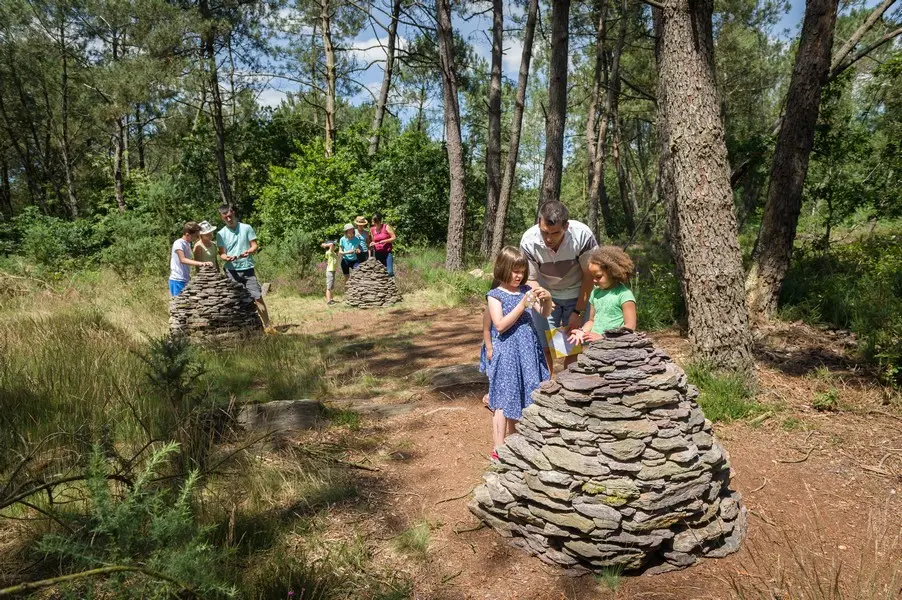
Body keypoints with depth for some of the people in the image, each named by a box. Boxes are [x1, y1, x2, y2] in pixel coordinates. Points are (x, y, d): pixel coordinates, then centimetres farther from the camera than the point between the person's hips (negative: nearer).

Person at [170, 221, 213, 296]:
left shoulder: (188, 244, 12)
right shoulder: (178, 243, -14)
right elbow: (183, 260, -27)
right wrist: (200, 263, -39)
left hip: (186, 280, 8)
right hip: (178, 281, -8)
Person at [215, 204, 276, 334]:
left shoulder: (246, 228, 3)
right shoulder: (221, 234, 5)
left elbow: (255, 246, 1)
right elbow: (222, 253, 2)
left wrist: (248, 252, -20)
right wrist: (226, 257, -21)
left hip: (247, 269, -1)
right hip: (231, 271, 1)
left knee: (258, 297, -5)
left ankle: (267, 326, 0)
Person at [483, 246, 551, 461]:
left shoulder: (526, 290, 8)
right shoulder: (495, 295, -6)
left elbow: (544, 314, 9)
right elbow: (500, 325, -16)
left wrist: (547, 300, -11)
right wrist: (522, 305, -21)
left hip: (528, 351, 5)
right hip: (507, 353, -5)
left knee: (520, 398, 13)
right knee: (504, 401, 0)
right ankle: (498, 449, 10)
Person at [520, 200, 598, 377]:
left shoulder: (582, 235, -30)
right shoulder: (529, 241, -27)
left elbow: (589, 276, -16)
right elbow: (531, 279, -13)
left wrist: (578, 312, -15)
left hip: (577, 295, 0)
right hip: (545, 295, 1)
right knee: (544, 347, -4)